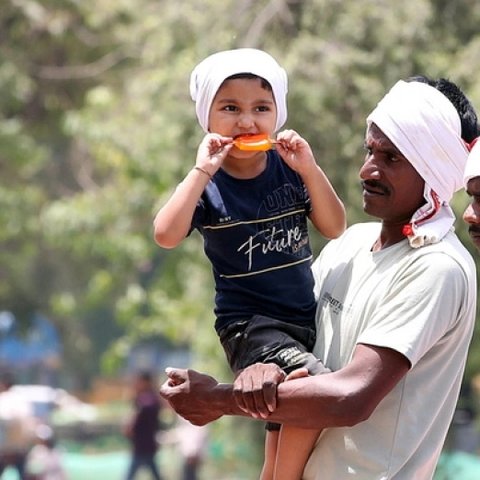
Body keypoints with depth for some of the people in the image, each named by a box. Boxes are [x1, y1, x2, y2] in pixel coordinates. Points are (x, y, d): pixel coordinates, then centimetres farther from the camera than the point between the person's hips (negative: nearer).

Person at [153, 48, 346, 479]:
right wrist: (202, 171, -26)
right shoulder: (207, 184, -10)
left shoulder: (288, 169, 0)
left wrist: (309, 169, -14)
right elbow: (166, 235, -25)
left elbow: (334, 227, -2)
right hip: (248, 324, -5)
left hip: (304, 318, 5)